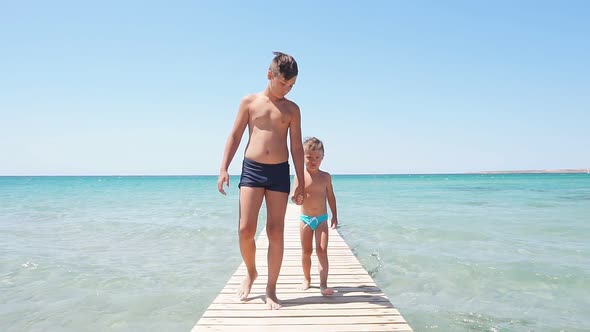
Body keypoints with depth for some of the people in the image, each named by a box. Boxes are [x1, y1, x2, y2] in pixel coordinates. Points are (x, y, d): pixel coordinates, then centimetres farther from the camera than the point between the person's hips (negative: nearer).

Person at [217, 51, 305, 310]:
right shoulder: (249, 102, 7)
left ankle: (271, 289, 11)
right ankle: (250, 273, 21)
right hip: (251, 169, 0)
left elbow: (296, 147, 7)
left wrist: (300, 182, 3)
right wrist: (224, 168, -3)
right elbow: (235, 136, 7)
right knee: (245, 229, -8)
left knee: (275, 232, -1)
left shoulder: (292, 109, 8)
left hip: (279, 172, 1)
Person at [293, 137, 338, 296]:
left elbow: (331, 197, 7)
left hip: (322, 219, 0)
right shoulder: (300, 176, -7)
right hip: (305, 219, 0)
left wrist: (334, 216, 8)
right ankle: (307, 279, 29)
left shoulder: (325, 176, -1)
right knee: (306, 251, 11)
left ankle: (323, 284, -9)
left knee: (322, 250, -8)